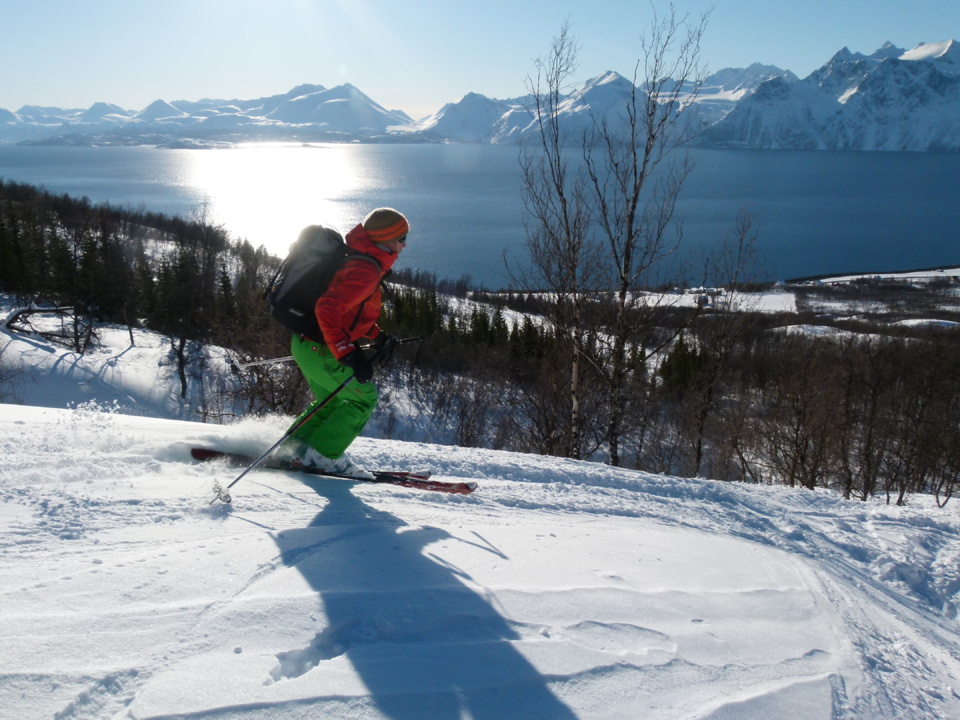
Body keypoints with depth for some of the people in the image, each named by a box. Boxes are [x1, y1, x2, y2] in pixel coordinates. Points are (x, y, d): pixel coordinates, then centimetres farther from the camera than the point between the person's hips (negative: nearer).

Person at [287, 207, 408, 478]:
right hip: (319, 349, -10)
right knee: (363, 397, 2)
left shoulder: (358, 259, 11)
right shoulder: (366, 271, -22)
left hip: (307, 343, 10)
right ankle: (324, 455, 6)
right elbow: (327, 308, -33)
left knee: (331, 401, 23)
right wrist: (348, 353, -35)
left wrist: (375, 334, 20)